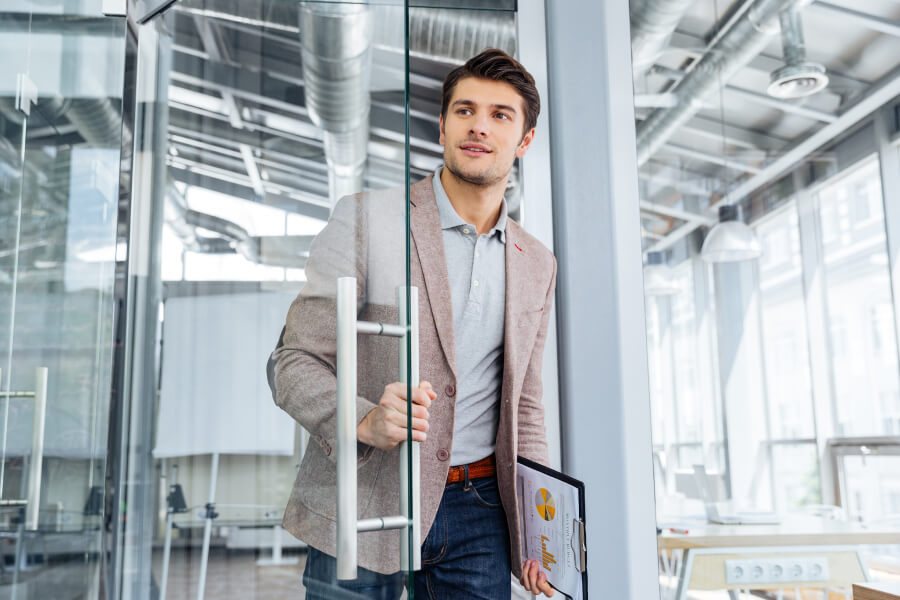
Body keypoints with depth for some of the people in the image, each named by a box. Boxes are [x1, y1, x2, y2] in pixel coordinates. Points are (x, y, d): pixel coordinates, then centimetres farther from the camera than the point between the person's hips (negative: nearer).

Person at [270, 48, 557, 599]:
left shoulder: (538, 264, 9)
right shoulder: (365, 218, -6)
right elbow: (294, 362, -7)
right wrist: (364, 421, -25)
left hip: (478, 512, 4)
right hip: (363, 506, -3)